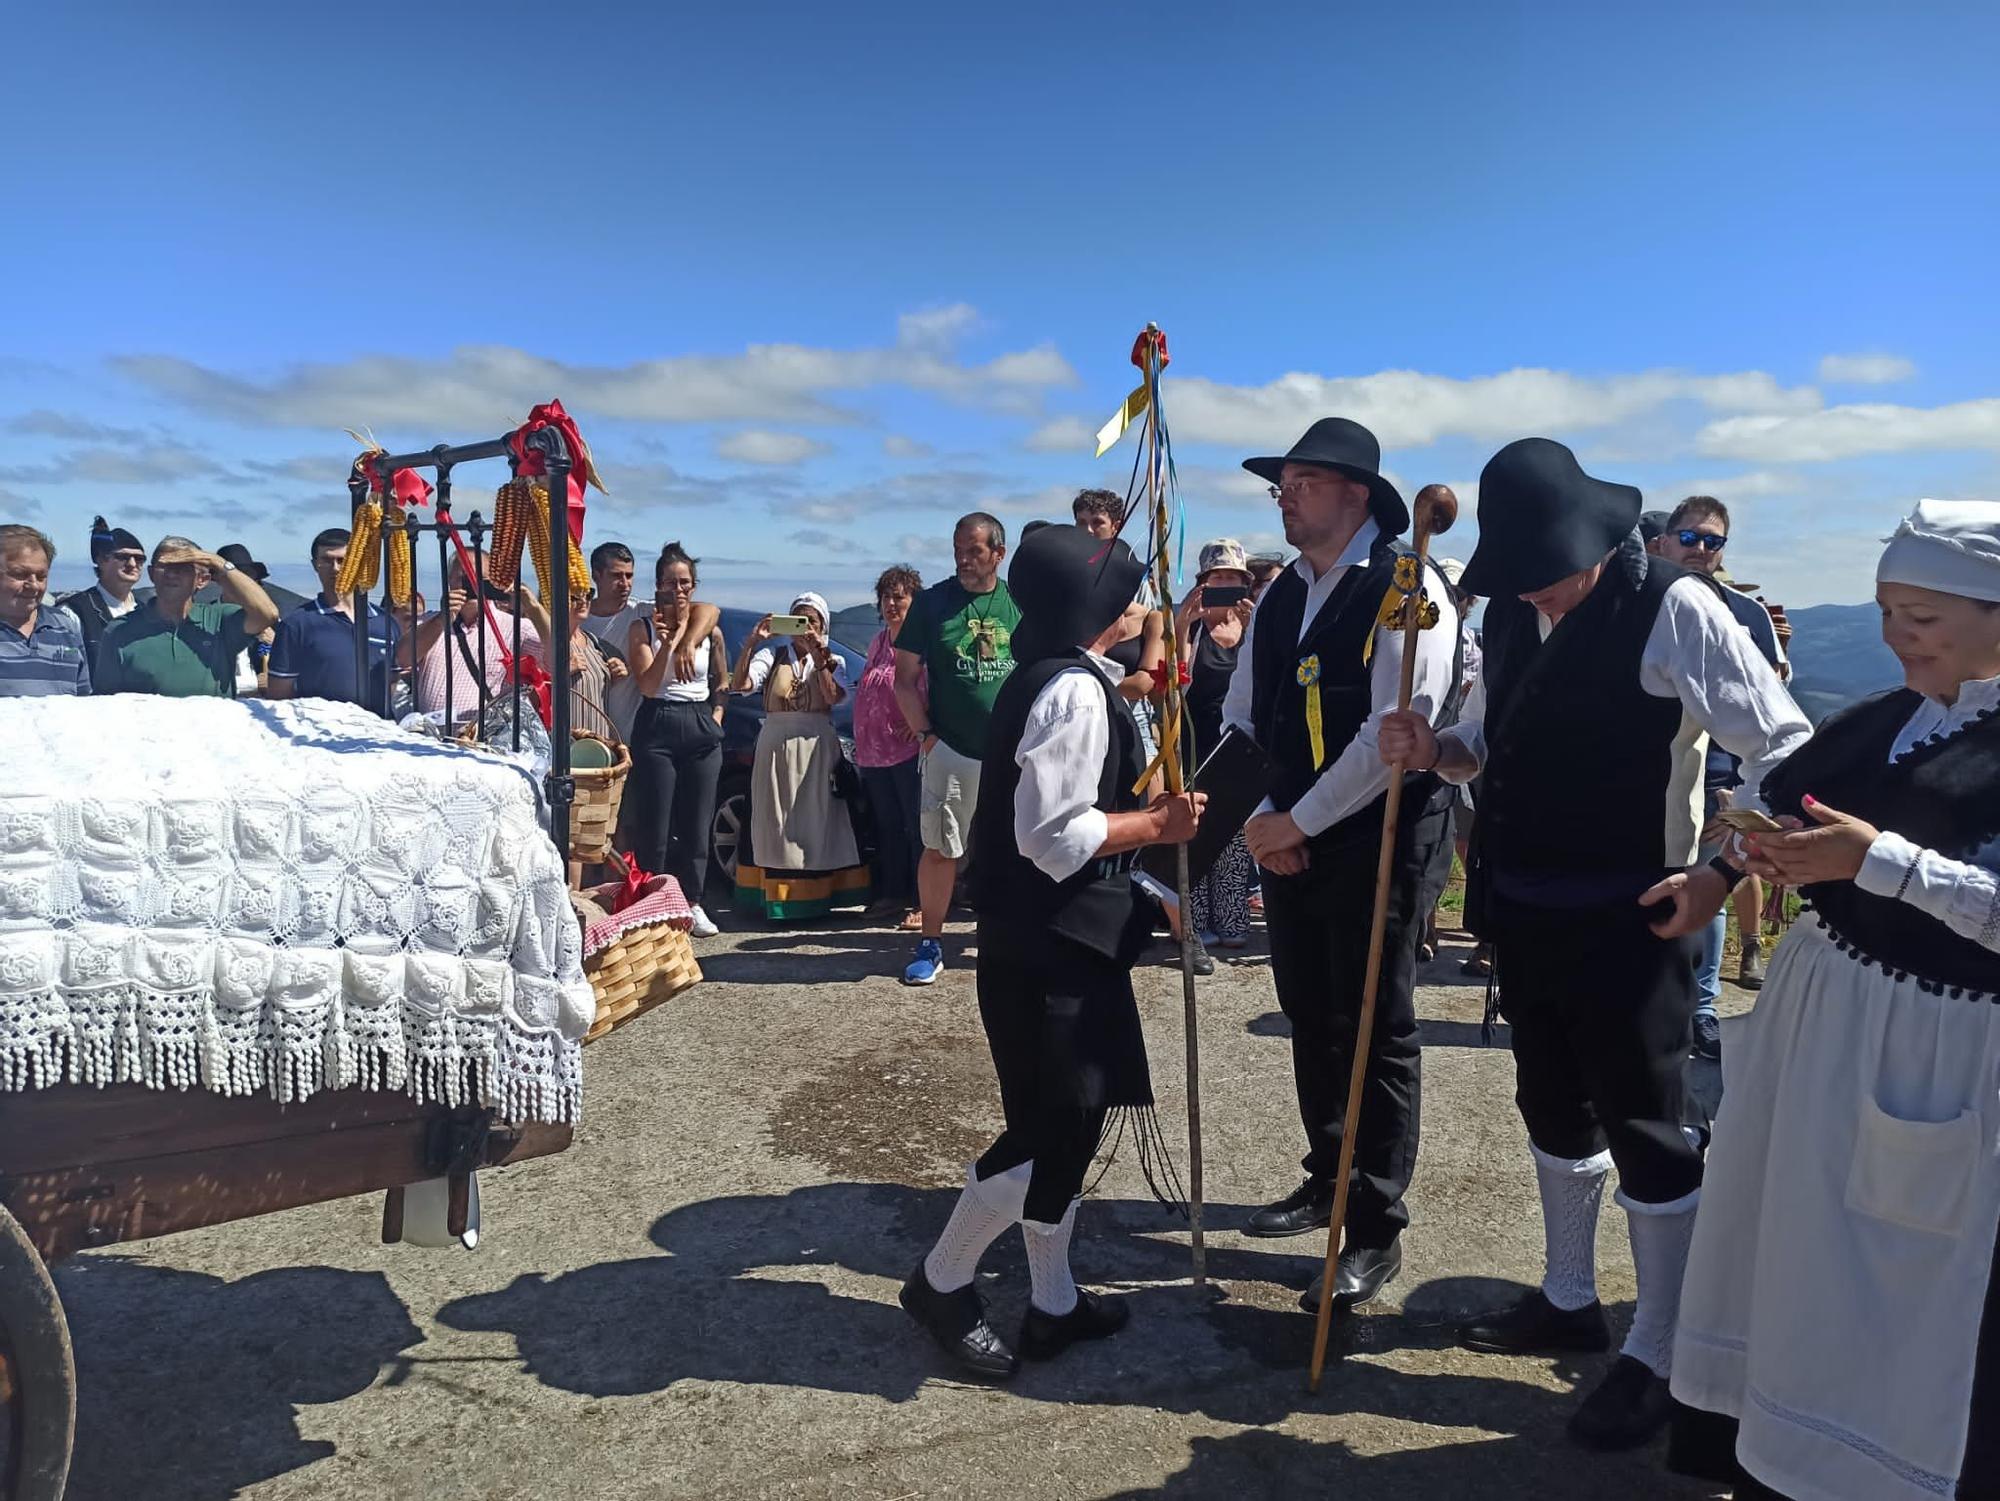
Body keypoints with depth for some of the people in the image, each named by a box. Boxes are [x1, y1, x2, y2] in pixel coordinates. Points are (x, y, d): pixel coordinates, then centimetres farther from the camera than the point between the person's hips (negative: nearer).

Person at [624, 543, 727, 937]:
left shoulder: (709, 628, 8)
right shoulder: (642, 627, 1)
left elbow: (721, 683, 17)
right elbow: (647, 685, -9)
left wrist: (716, 716, 0)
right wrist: (668, 642, -17)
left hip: (702, 731, 3)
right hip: (657, 729, -2)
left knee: (697, 823, 5)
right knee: (655, 825, -1)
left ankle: (693, 904, 14)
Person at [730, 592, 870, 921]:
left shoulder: (834, 661, 10)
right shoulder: (772, 655, 9)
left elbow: (833, 696, -10)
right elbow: (739, 685, -8)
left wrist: (819, 657, -16)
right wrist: (750, 644, -18)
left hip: (817, 749, 0)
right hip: (775, 748, 1)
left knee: (817, 822, -1)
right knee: (776, 824, 1)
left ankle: (817, 896, 2)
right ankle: (777, 897, 4)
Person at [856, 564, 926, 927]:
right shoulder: (878, 643, 18)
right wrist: (861, 740, 18)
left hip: (910, 750, -8)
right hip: (875, 751, 8)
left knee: (917, 827, -3)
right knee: (887, 826, 14)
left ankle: (923, 903, 1)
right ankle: (892, 895, 23)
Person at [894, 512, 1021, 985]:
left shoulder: (1020, 604, 6)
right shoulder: (932, 602, 0)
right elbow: (905, 679, 2)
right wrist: (925, 734, -6)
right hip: (949, 750, -2)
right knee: (939, 849, 2)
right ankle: (930, 945, 14)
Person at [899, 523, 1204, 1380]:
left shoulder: (1057, 679, 12)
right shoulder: (1075, 692, -19)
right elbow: (1053, 835, -24)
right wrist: (1157, 825, -14)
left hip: (1057, 941, 10)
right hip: (1048, 948, -10)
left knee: (1068, 1123, 16)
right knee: (1052, 1131, -1)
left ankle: (1053, 1304, 28)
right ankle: (941, 1283, 18)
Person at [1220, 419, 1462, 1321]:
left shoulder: (1405, 589, -12)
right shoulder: (1279, 598, 12)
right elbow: (1240, 720, 12)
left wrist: (1297, 821, -15)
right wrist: (1258, 818, -3)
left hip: (1379, 845, -7)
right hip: (1290, 843, 7)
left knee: (1377, 1034, 2)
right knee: (1311, 1022, 16)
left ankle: (1376, 1232, 15)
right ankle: (1328, 1180, 35)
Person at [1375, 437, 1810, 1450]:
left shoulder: (1674, 609, -16)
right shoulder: (1509, 615, 4)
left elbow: (1785, 746, -13)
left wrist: (1720, 874, -21)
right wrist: (1436, 749, -6)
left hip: (1626, 921, -7)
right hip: (1522, 911, 7)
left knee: (1645, 1133, 5)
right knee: (1553, 1105, 20)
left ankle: (1658, 1357, 24)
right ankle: (1569, 1300, 41)